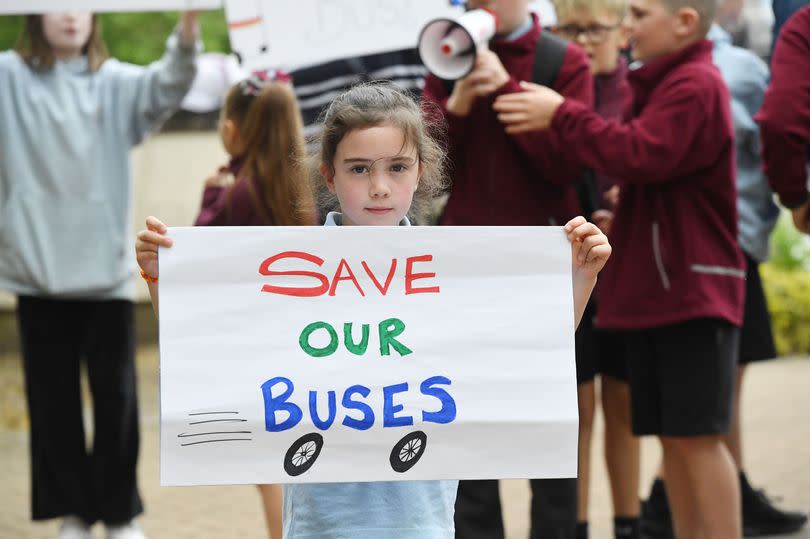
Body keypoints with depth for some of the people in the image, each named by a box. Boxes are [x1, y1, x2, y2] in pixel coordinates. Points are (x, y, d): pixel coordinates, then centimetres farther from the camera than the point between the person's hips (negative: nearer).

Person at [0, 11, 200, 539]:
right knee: (54, 402, 7)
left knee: (116, 399, 5)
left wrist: (186, 40, -34)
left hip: (107, 269, 1)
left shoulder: (115, 82, 4)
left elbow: (164, 88, -13)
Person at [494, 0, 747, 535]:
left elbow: (638, 155, -25)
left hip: (691, 289, -10)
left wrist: (561, 113, -18)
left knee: (697, 436, -8)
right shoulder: (663, 84, 19)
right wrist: (623, 214, 4)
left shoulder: (694, 85, -13)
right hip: (656, 286, 10)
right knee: (673, 436, 10)